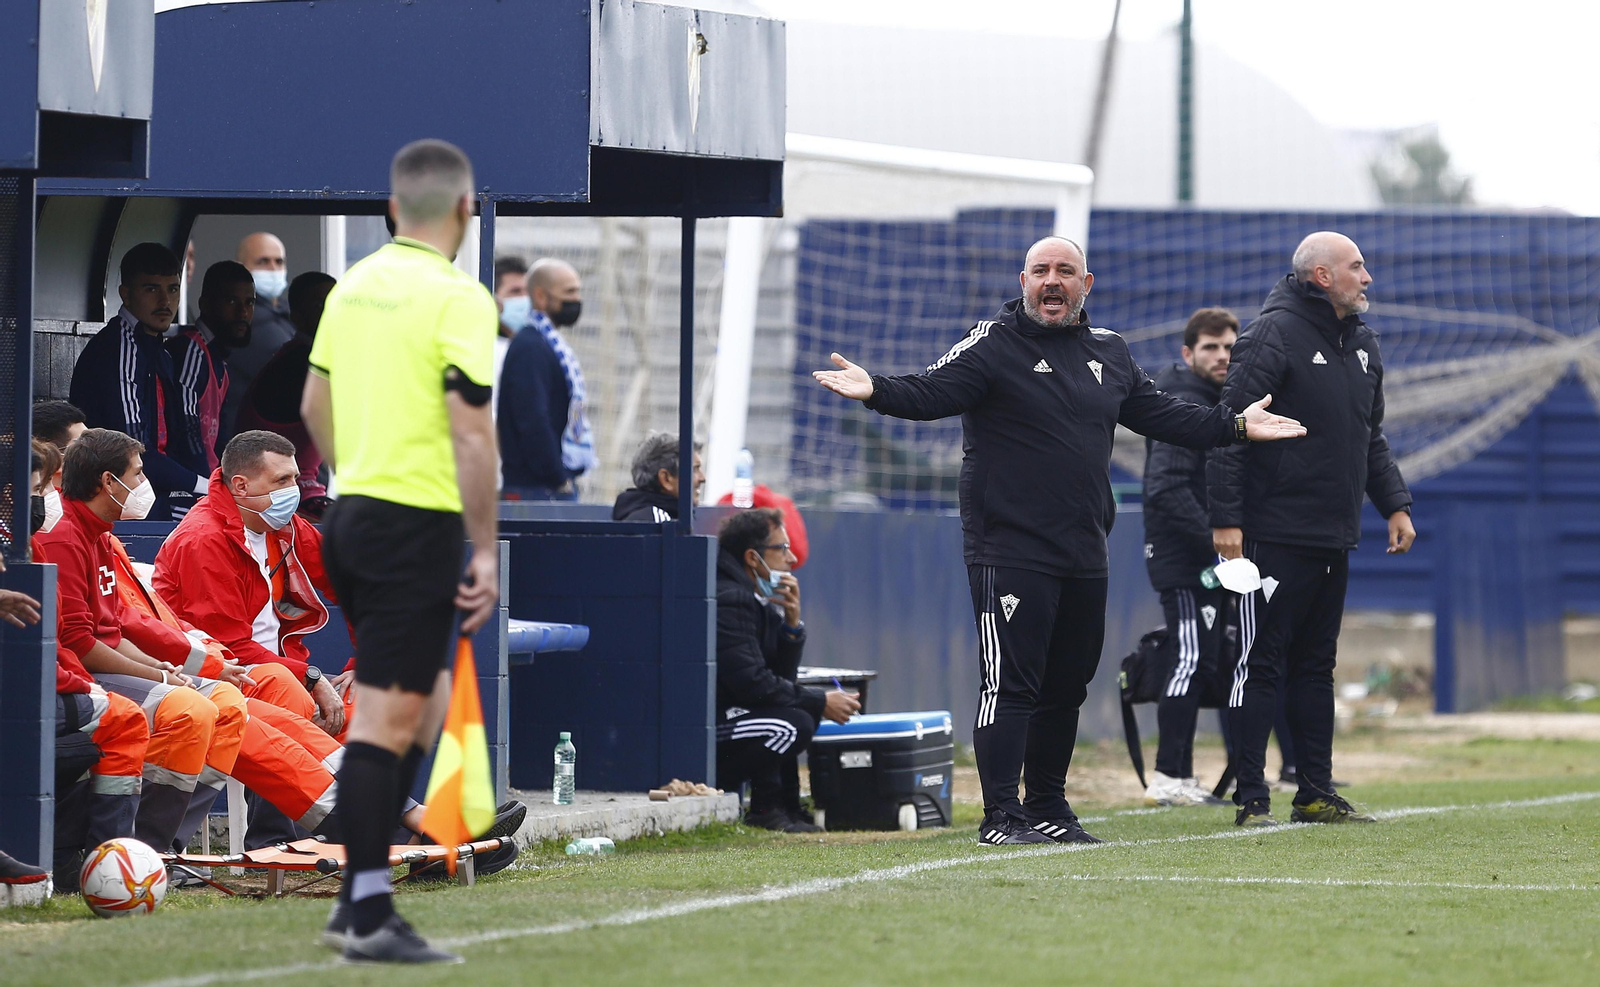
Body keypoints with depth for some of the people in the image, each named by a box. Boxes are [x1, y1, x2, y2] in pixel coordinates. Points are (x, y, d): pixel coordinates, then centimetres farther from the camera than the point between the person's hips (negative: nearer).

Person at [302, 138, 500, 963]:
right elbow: (472, 435, -18)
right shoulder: (459, 299, -14)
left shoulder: (353, 286, 9)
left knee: (425, 699, 18)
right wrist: (486, 548, -13)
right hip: (419, 524, -8)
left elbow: (315, 404, 17)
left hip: (353, 515, 8)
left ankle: (360, 897, 15)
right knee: (386, 719, -6)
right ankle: (367, 914, -4)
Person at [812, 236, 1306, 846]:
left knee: (1067, 686, 11)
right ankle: (1000, 815, -8)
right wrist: (877, 391, -35)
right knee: (1010, 682, -9)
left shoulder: (1108, 353, 16)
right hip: (1009, 550, -7)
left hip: (1084, 556, 7)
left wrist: (1234, 426, 27)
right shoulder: (993, 345, -4)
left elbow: (1159, 414, 27)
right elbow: (932, 393, -16)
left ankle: (1049, 808, 21)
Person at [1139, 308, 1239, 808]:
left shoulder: (1218, 402, 18)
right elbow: (1167, 489, -24)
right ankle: (1168, 779, -13)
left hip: (1209, 560, 10)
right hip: (1182, 560, -10)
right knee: (1192, 659, -12)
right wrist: (1216, 539, -25)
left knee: (1201, 664, 9)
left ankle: (1180, 777, 12)